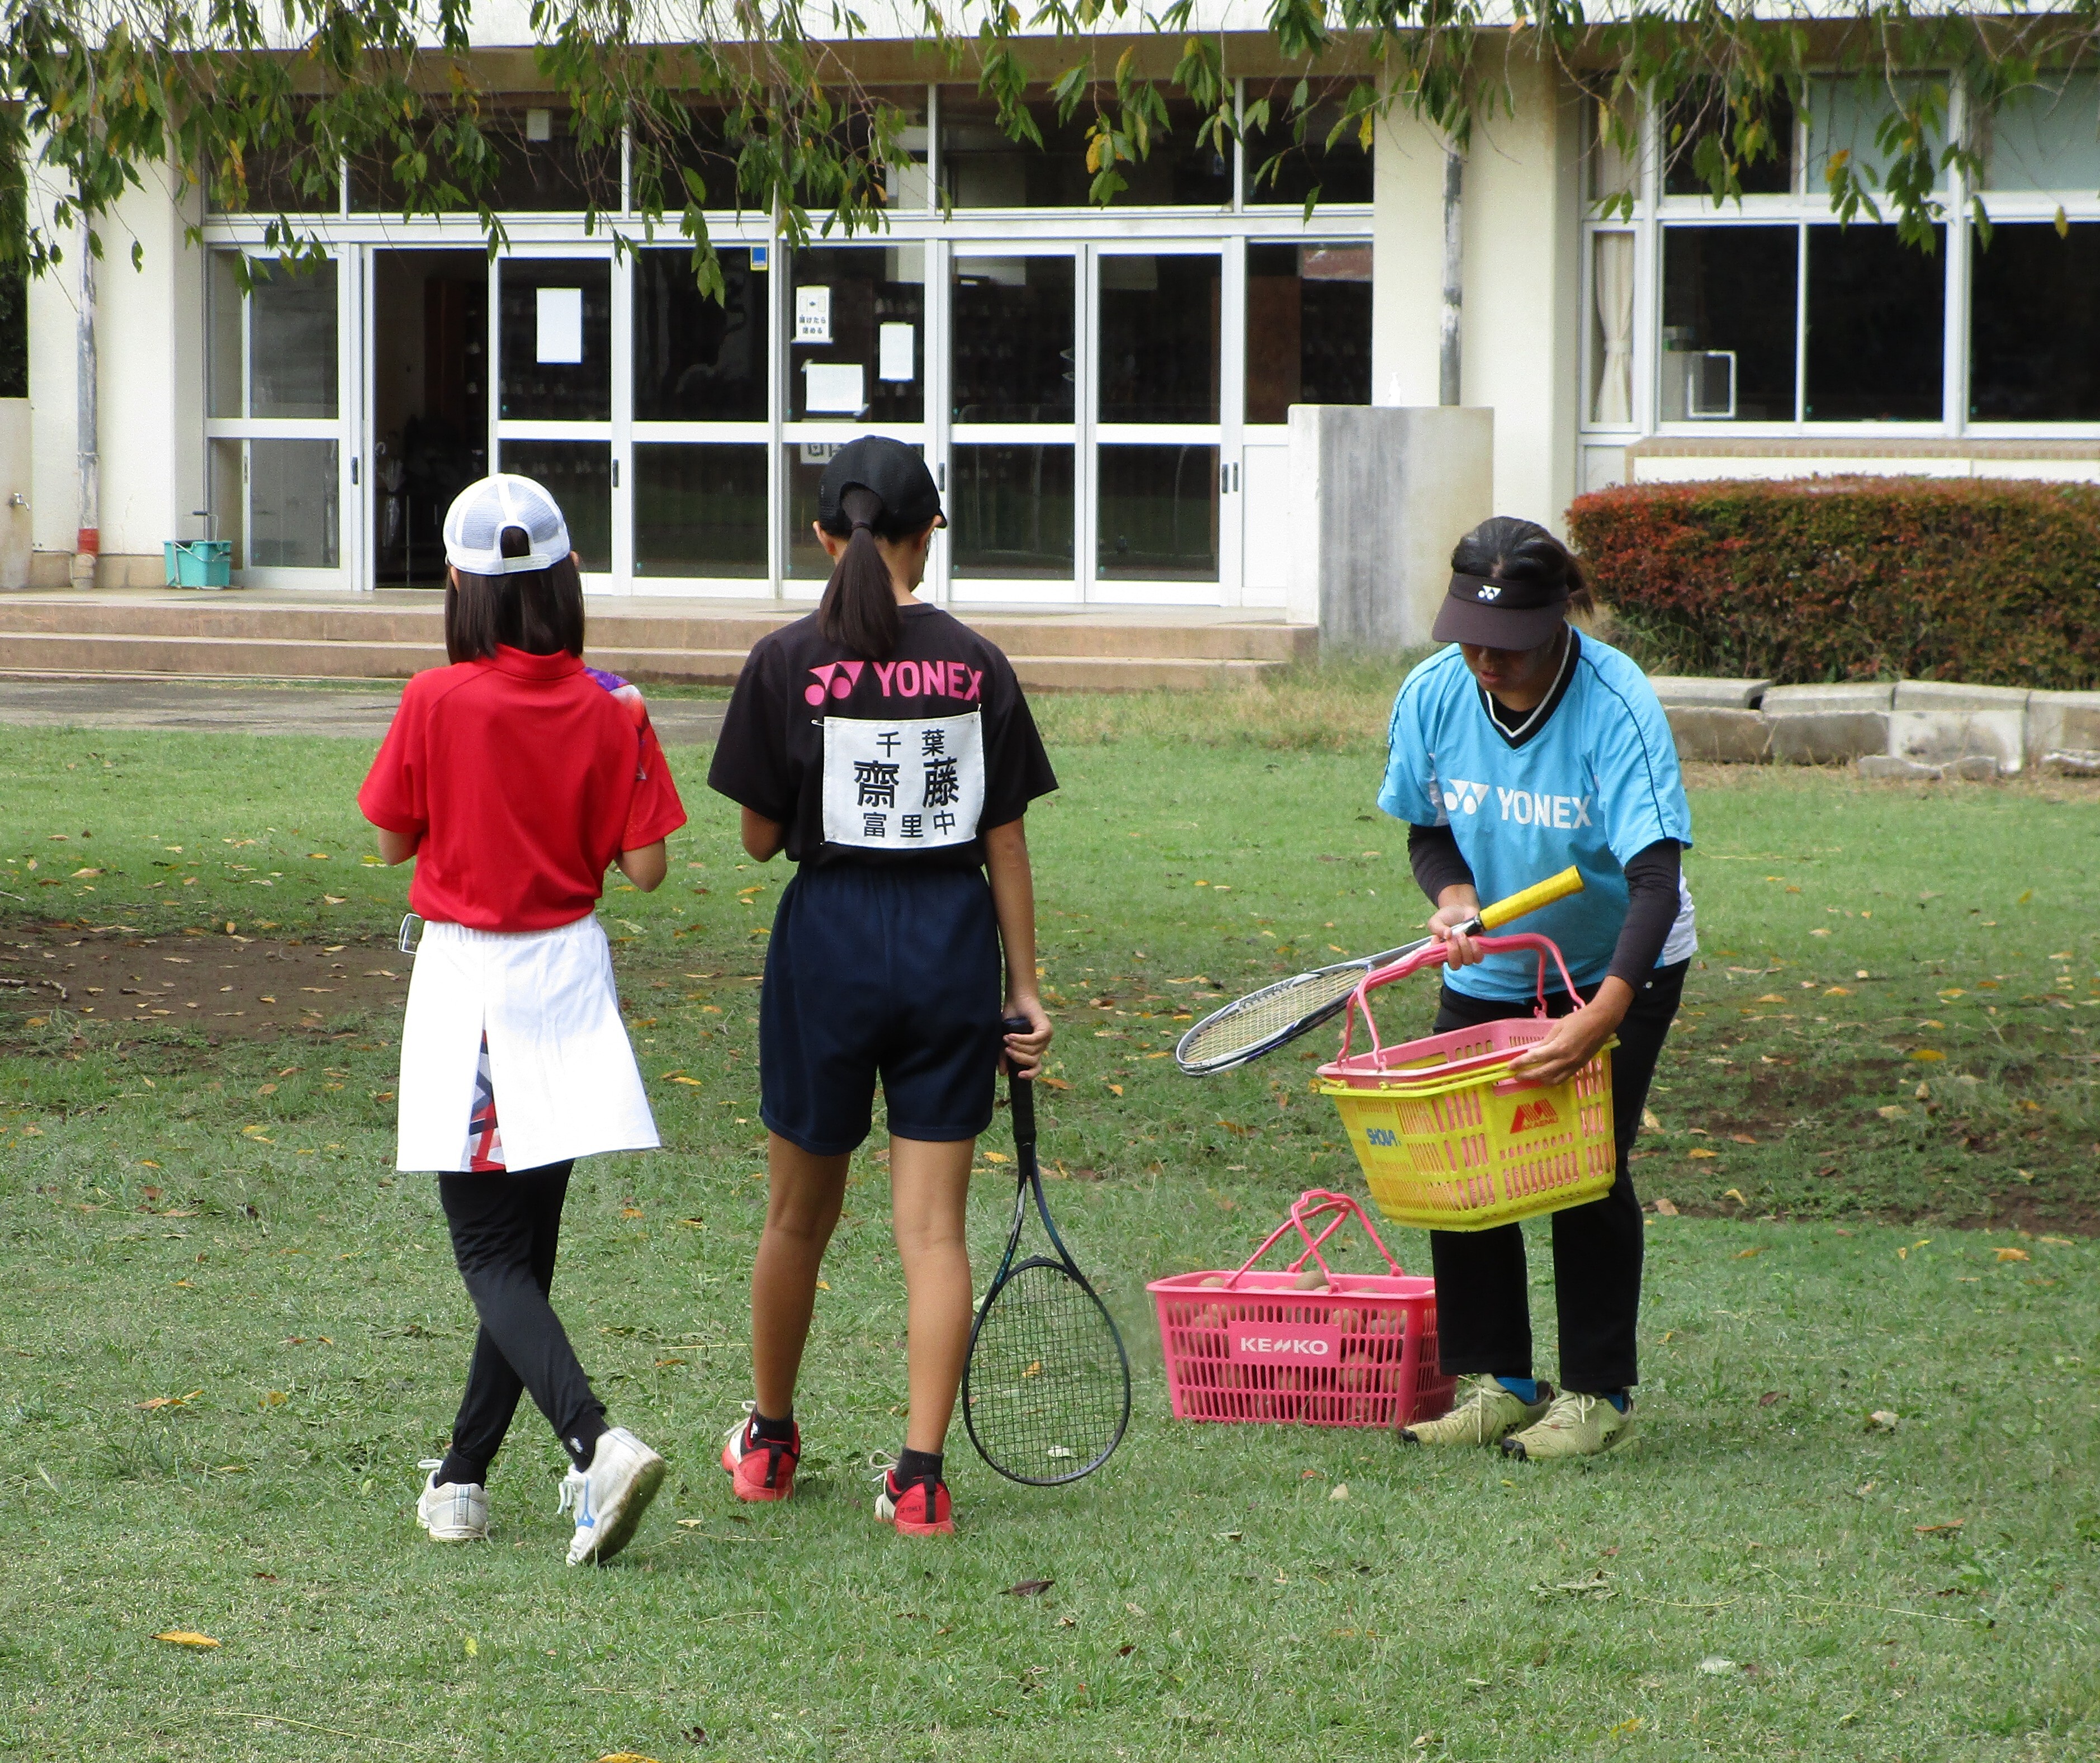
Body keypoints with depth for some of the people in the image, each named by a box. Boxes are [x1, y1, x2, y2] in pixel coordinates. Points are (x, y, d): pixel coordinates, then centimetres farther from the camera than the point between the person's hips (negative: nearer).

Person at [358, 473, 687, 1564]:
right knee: (525, 1243, 15)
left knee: (493, 1258, -3)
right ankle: (463, 1478, 22)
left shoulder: (436, 704, -13)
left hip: (467, 976, -4)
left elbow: (392, 841, -2)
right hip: (569, 977, 4)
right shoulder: (610, 713, -5)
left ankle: (596, 1442, -25)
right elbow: (645, 868, -4)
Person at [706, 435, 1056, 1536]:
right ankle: (920, 1474, -2)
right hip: (953, 943, 1)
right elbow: (1007, 845, 1)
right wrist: (1025, 990, 8)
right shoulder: (976, 666, -3)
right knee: (933, 1226, 3)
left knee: (800, 1215, 16)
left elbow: (760, 836, -4)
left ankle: (768, 1442, 33)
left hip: (831, 932, -1)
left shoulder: (787, 662, -7)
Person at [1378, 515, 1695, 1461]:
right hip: (1490, 971, 4)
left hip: (1617, 968, -4)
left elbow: (1655, 879, -36)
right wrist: (1451, 895, -22)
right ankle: (1494, 1383, 10)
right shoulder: (1433, 694, -16)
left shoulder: (1616, 706, -30)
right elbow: (1427, 830, 1)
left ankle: (1597, 1395, 6)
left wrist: (1601, 1017, -49)